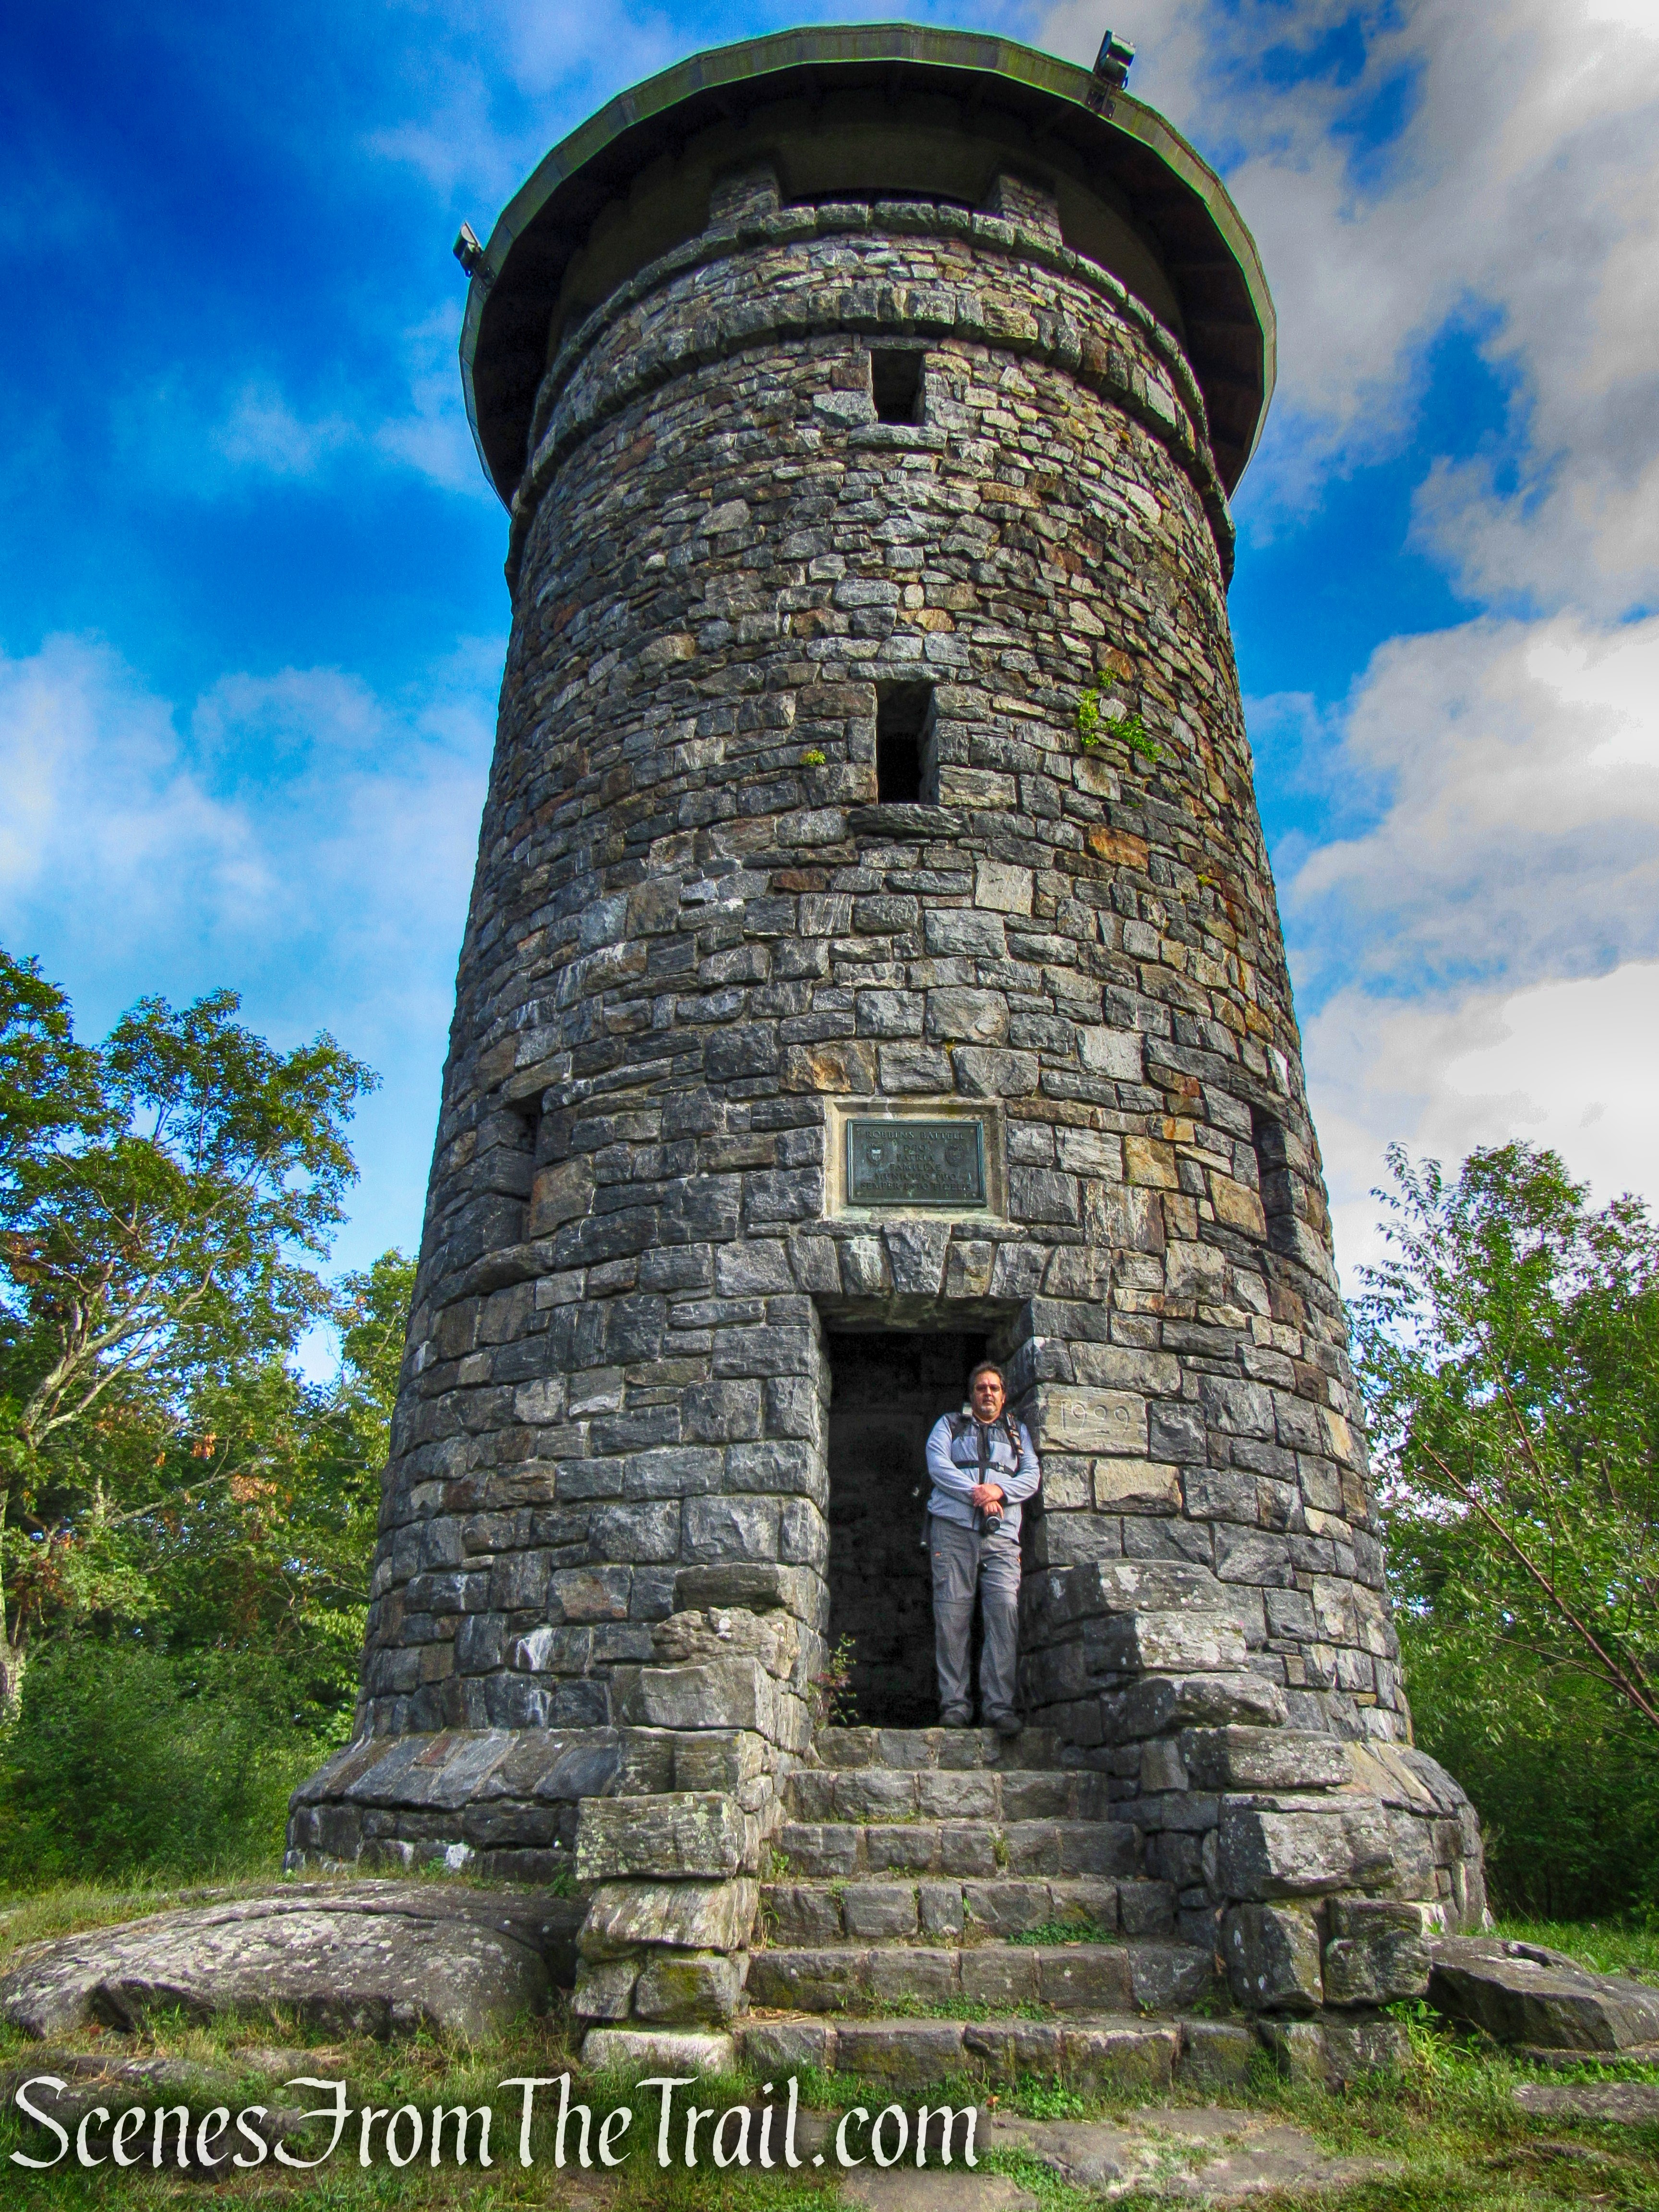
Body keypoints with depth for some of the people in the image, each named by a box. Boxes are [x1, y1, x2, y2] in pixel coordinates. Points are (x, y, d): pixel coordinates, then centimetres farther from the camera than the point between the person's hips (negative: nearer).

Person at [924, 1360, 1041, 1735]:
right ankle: (954, 1702, -3)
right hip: (953, 1526, -1)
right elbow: (937, 1465, 4)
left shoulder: (1017, 1432, 26)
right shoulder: (949, 1424, 21)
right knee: (952, 1613, -8)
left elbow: (1032, 1476, 12)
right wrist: (976, 1493, -10)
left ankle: (999, 1704, -13)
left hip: (1001, 1534, 1)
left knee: (1005, 1611, -14)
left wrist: (1000, 1491, -7)